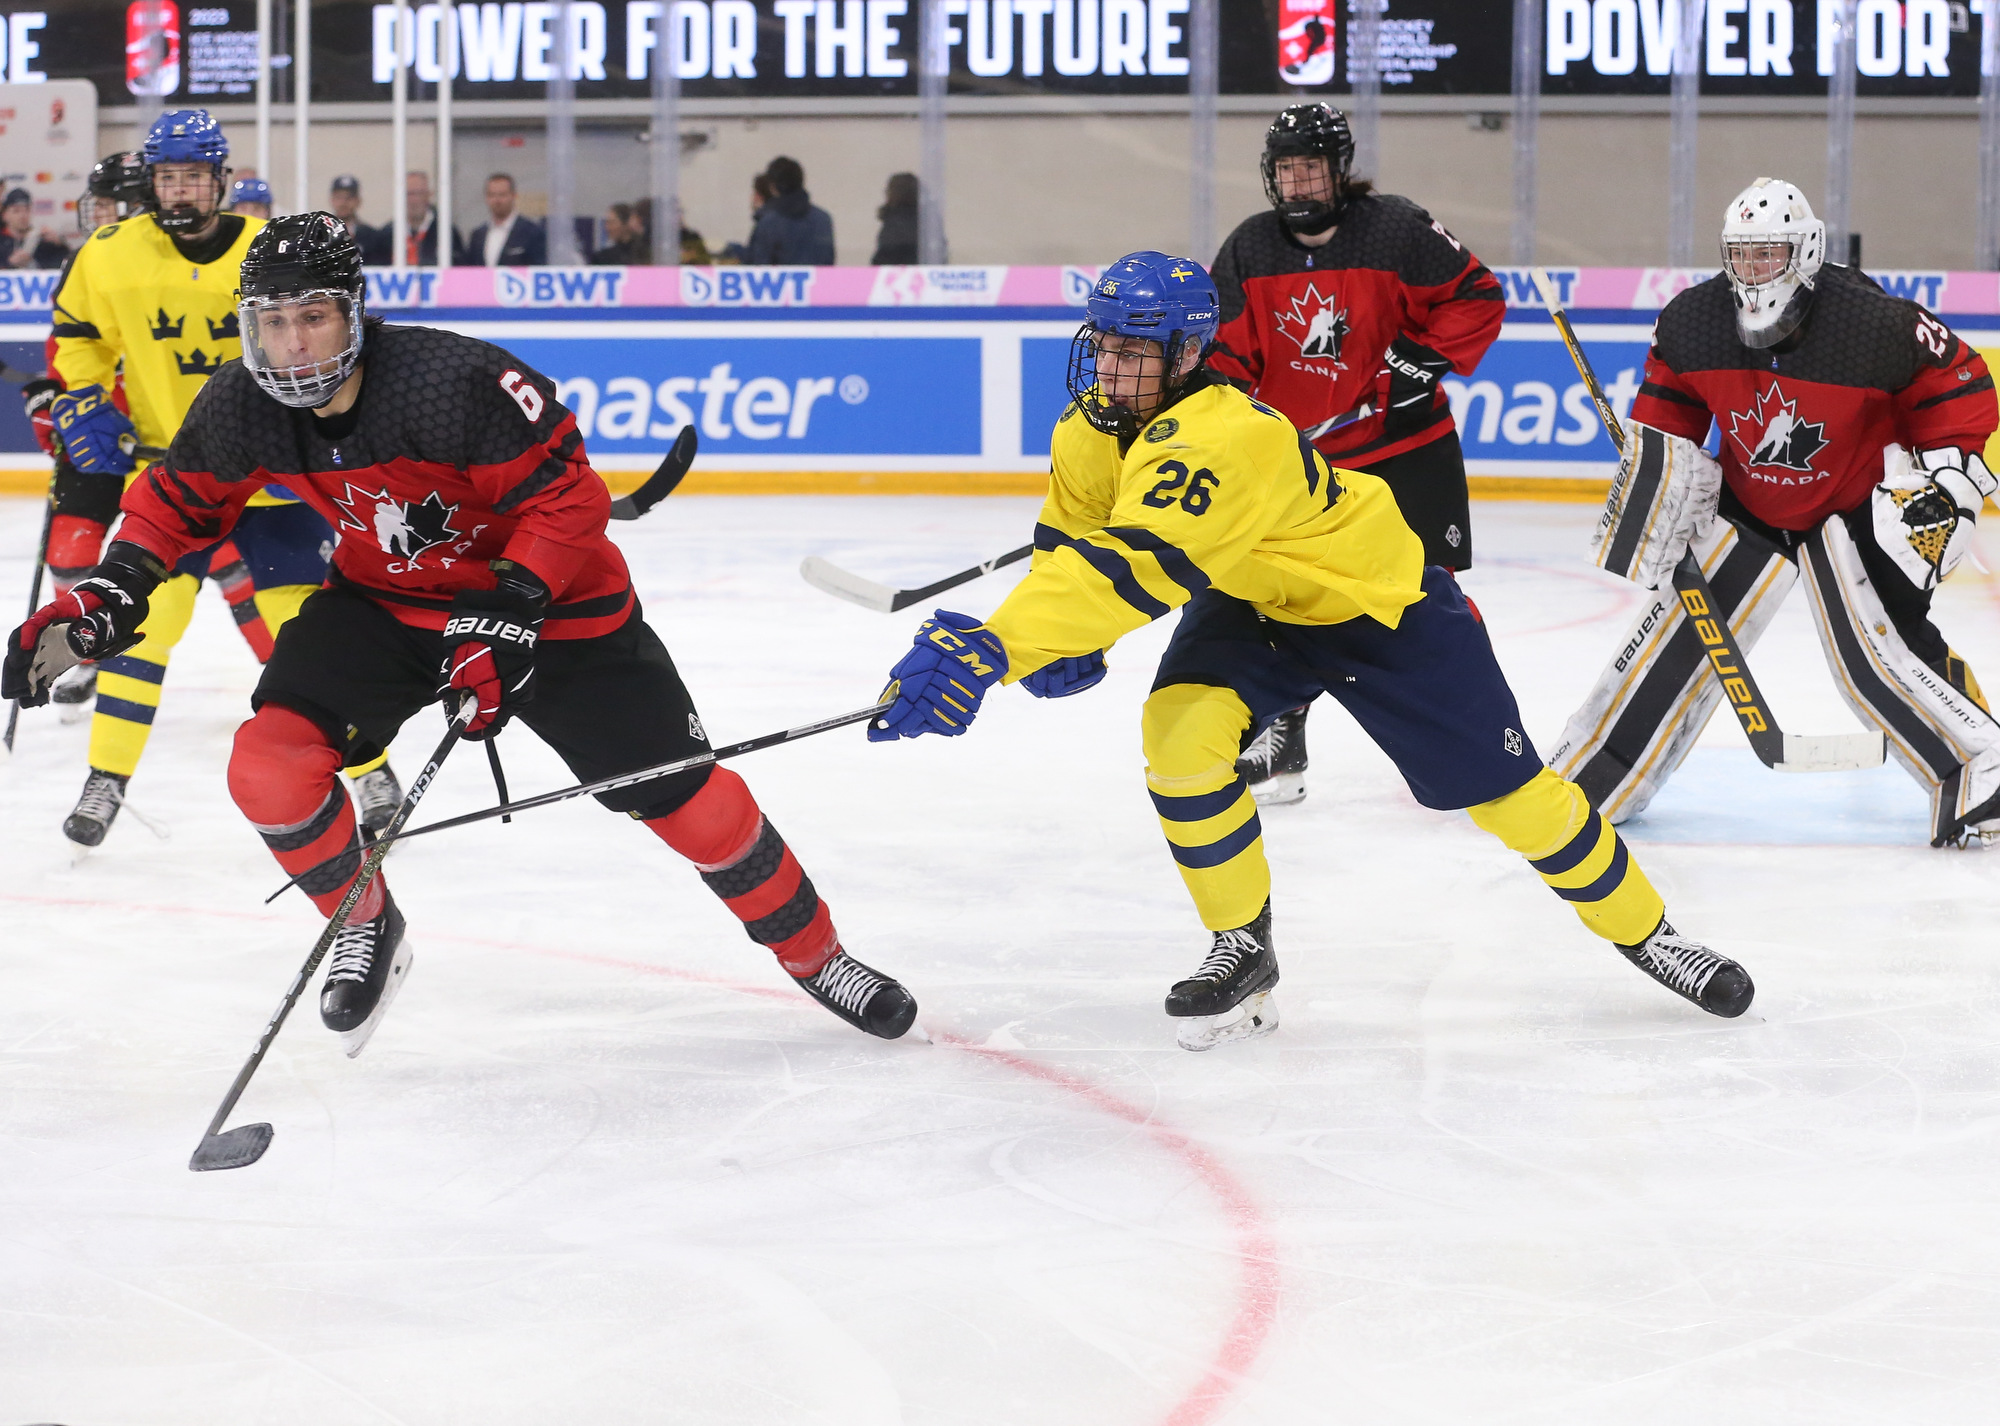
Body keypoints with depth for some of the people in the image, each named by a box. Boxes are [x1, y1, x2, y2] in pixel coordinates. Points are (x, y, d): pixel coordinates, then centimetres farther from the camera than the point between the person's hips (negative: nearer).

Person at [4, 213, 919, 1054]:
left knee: (679, 791, -4)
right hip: (383, 596, 4)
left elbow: (568, 497, -27)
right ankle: (366, 925, 10)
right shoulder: (242, 409, -16)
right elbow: (182, 497, 4)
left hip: (548, 593, -4)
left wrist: (508, 616, -34)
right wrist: (114, 590, -11)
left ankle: (811, 952, 18)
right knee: (270, 764, -17)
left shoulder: (454, 383, -33)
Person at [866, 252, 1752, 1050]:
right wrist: (1063, 646, -22)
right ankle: (1243, 948, -3)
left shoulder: (1221, 438, -40)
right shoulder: (1090, 431, -13)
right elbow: (1066, 545, 1)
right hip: (1248, 604, 6)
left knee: (1507, 789, 0)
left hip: (1377, 602, -6)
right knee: (1180, 729, -21)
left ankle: (1640, 928, 23)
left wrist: (992, 647, -59)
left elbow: (1134, 566, -51)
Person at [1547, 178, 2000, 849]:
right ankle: (1592, 773, 7)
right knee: (1680, 624, -1)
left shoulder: (1874, 323, -27)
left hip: (1856, 507, -4)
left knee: (1874, 649, -19)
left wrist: (1942, 485, -17)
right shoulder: (1691, 322, -14)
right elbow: (1664, 414, 4)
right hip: (1747, 502, 4)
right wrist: (1656, 492, -2)